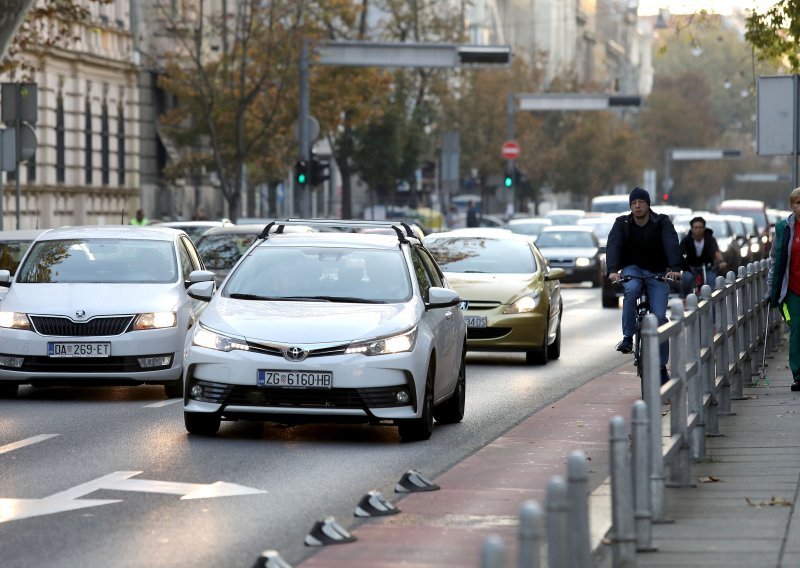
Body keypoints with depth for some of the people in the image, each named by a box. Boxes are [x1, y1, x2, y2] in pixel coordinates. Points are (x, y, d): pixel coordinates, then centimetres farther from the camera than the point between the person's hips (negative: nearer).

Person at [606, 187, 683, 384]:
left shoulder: (662, 223, -7)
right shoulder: (622, 224, -4)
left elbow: (671, 244, -23)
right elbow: (613, 246, -18)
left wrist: (674, 268, -41)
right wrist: (612, 270, -37)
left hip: (657, 272, 0)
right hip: (632, 269, 0)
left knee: (659, 317, -12)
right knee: (631, 289, -36)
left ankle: (661, 366, -3)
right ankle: (627, 337, -25)